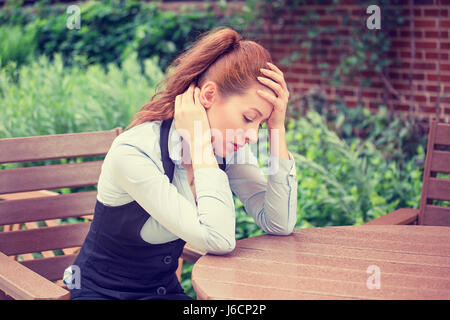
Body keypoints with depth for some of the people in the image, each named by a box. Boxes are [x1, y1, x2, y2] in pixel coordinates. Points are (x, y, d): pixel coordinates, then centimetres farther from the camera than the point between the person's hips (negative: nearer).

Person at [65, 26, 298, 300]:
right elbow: (219, 240, -32)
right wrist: (201, 145, -28)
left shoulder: (231, 146, -6)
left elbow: (280, 225, -12)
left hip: (167, 290, 6)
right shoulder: (133, 154, -27)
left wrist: (278, 127, -15)